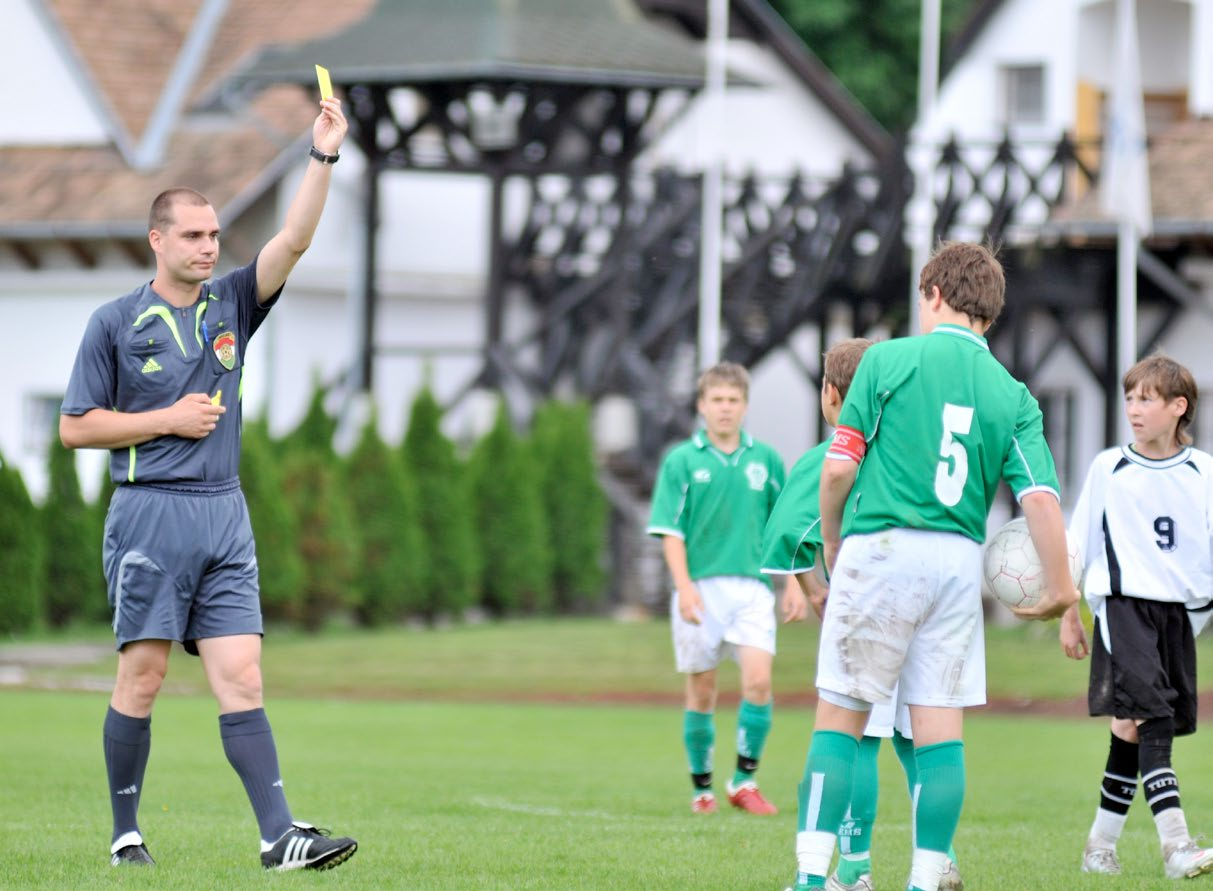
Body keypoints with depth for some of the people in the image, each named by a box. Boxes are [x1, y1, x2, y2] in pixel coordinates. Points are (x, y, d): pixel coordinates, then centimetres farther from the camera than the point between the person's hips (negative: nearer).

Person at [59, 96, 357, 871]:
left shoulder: (232, 305, 12)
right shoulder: (116, 323, 1)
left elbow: (294, 240, 0)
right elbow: (75, 426, 1)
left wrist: (324, 157, -10)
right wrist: (168, 419, -6)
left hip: (224, 515, 4)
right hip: (149, 513, -3)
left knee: (241, 678, -4)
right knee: (143, 679, -2)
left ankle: (280, 836, -13)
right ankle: (126, 832, 10)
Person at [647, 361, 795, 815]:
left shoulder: (765, 459, 8)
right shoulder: (681, 461, 1)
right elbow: (670, 531, -2)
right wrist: (684, 586, -12)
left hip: (751, 586, 1)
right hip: (700, 589, -1)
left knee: (758, 679, -15)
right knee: (701, 691, 4)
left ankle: (745, 778, -5)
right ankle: (701, 786, 16)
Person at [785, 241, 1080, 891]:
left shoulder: (888, 360, -1)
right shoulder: (1011, 395, 7)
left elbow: (838, 467, -4)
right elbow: (1040, 498, -4)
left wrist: (831, 545, 12)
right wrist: (1060, 587, 4)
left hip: (881, 549, -3)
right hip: (960, 563, 3)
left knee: (839, 717, 2)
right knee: (940, 727, 6)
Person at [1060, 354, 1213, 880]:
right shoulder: (1108, 469, 2)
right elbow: (1077, 545, 9)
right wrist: (1068, 615, 9)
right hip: (1124, 605, -3)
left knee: (1133, 732, 10)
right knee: (1150, 717, -19)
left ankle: (1101, 844, 22)